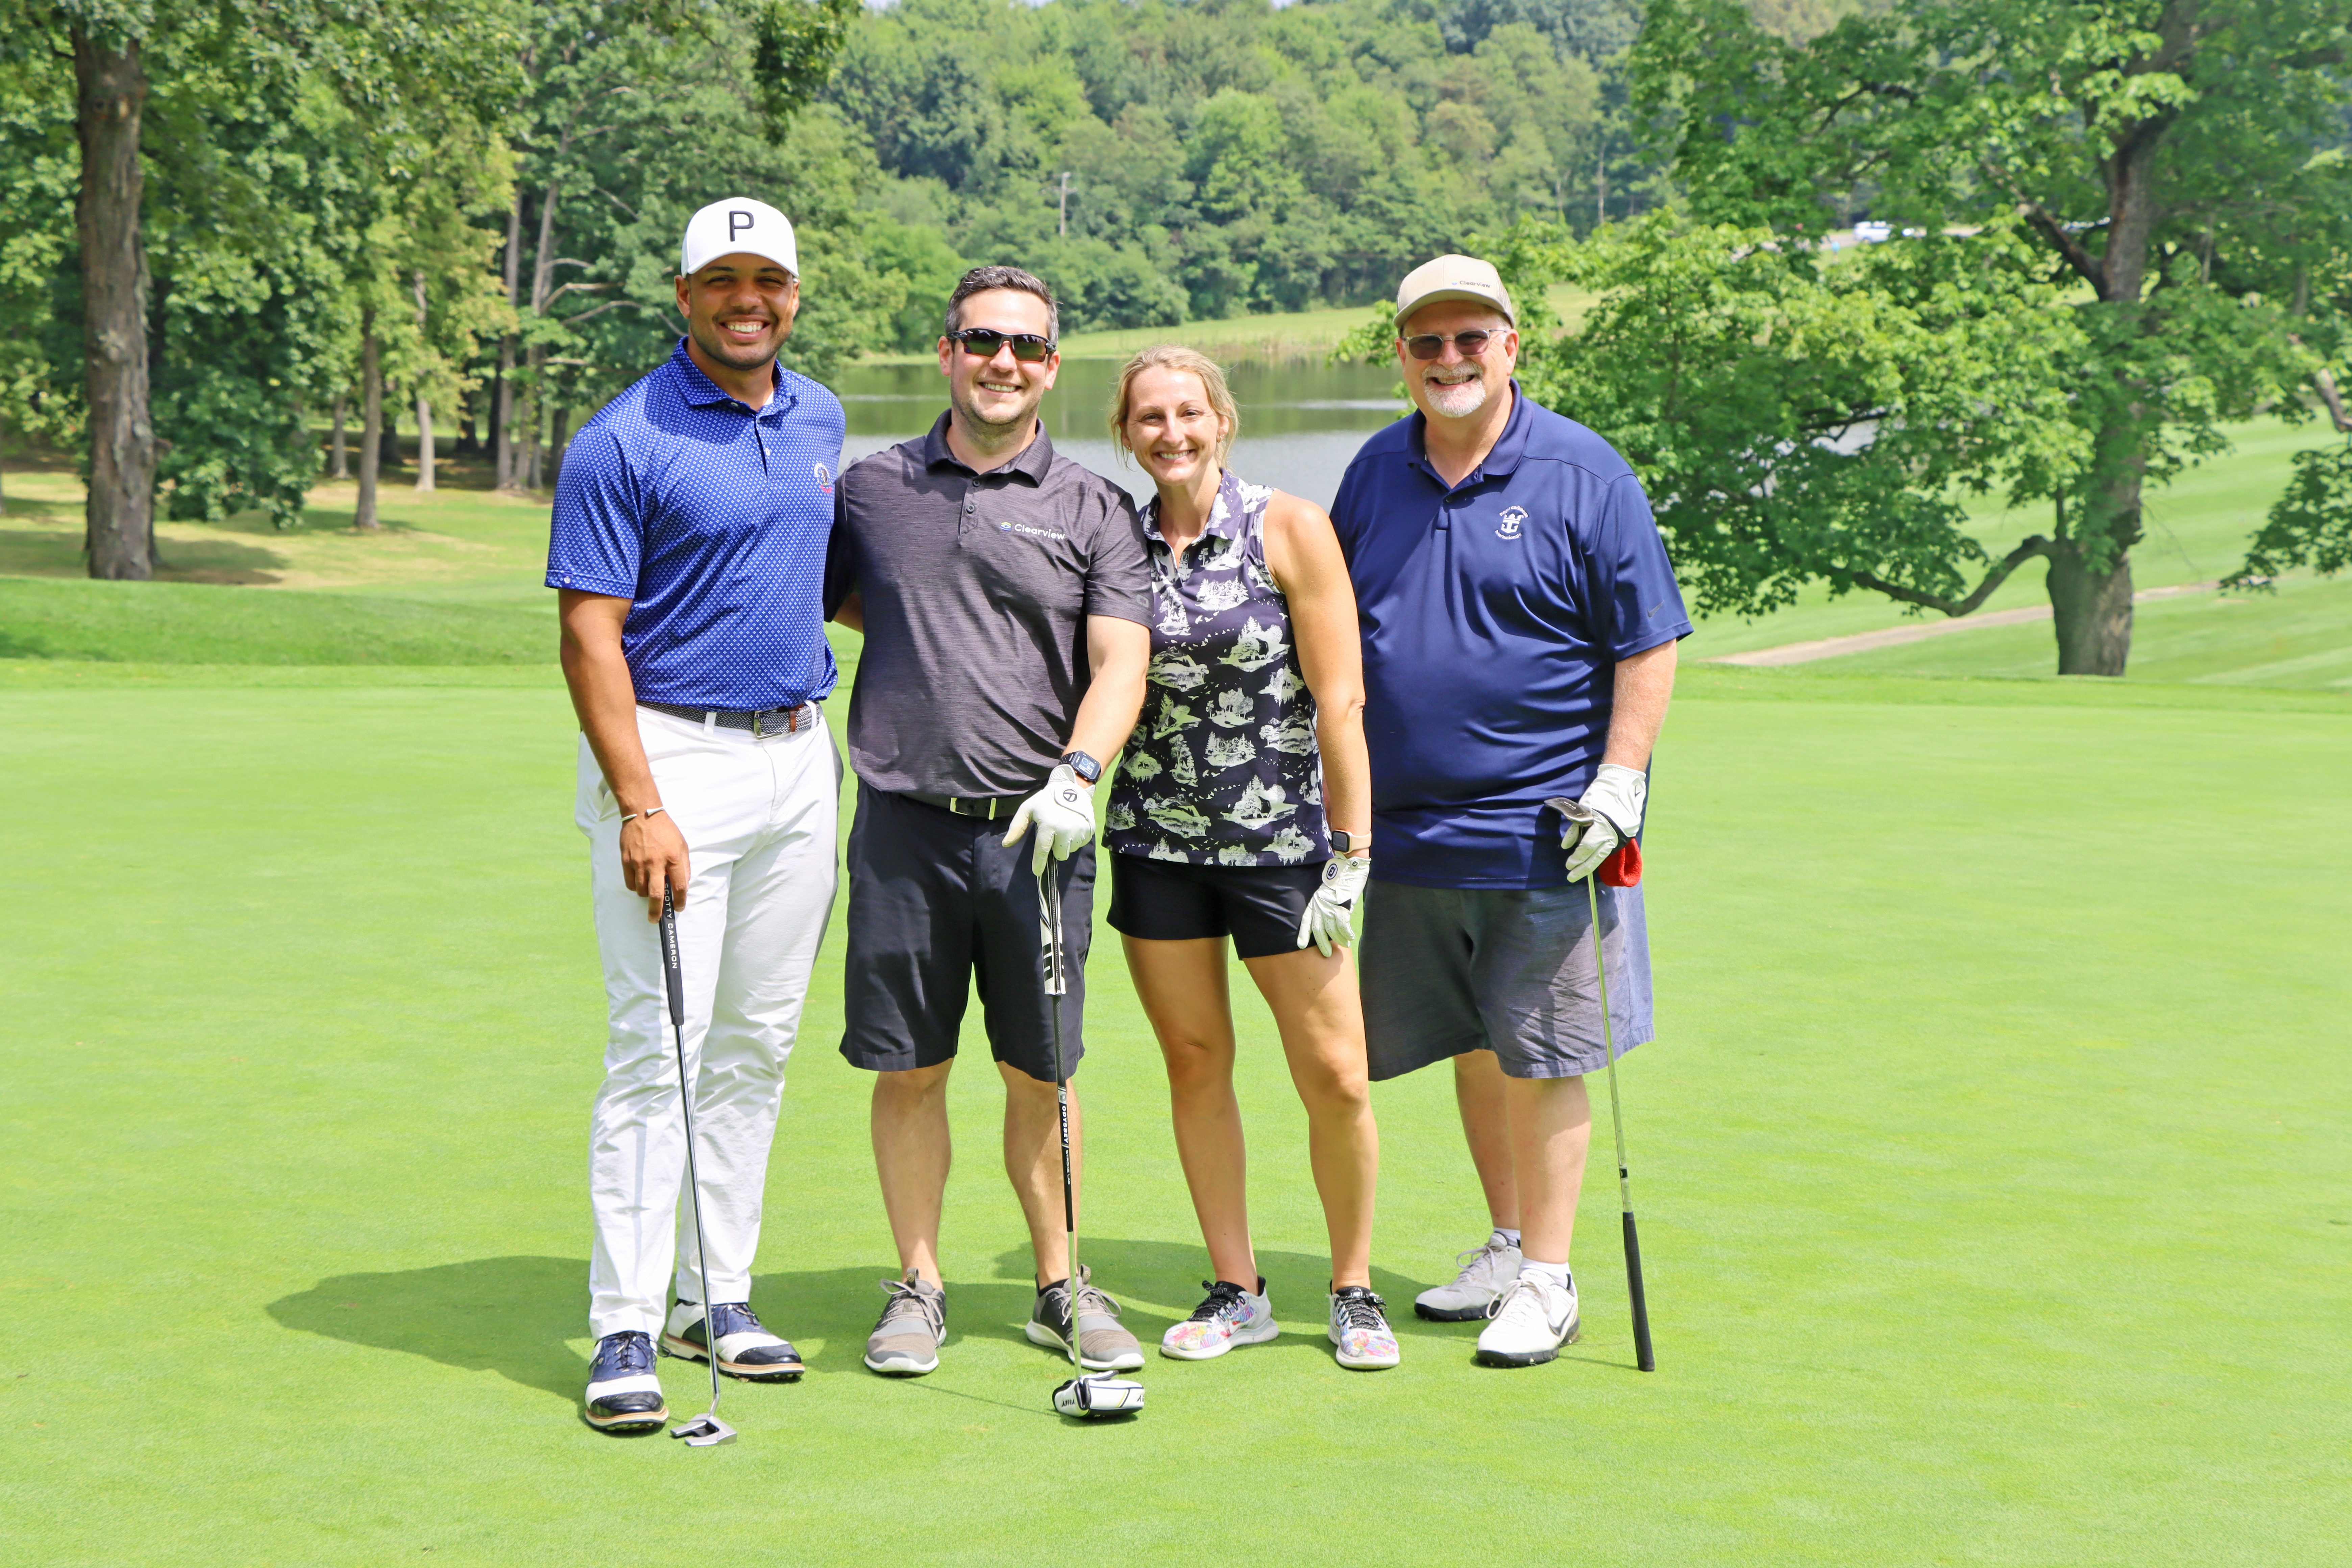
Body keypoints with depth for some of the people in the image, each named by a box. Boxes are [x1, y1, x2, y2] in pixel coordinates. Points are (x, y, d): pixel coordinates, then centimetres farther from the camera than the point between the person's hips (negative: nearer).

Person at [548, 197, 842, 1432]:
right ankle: (623, 1330, -4)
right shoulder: (622, 442, -10)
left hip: (800, 758, 6)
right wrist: (640, 807, -21)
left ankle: (716, 1297, 19)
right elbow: (590, 636, -14)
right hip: (673, 752, -6)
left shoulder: (820, 420, 11)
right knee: (657, 1046, -9)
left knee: (757, 1044, 10)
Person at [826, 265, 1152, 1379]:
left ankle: (1061, 1288, 20)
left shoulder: (1093, 508, 4)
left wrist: (1077, 774, -20)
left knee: (1039, 1073, 6)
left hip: (1037, 832, -1)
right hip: (904, 826, 1)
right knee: (908, 1070, 5)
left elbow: (1121, 661, -5)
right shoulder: (871, 488, 8)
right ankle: (919, 1287, 18)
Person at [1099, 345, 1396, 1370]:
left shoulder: (1290, 529, -5)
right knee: (1195, 1061, 6)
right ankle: (1236, 1291, 20)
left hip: (1281, 836, -3)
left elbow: (1340, 701, -7)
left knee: (1336, 1077, -4)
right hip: (1158, 841, 3)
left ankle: (1353, 1288, 16)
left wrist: (1352, 852, -10)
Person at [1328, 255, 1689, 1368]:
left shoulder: (1583, 474, -5)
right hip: (1411, 827, 5)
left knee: (1540, 1058, -1)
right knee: (1474, 1048, 14)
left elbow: (1648, 643, -5)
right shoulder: (1376, 472, 9)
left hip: (1543, 835, -5)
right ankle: (1506, 1245, 29)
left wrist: (1619, 783, -13)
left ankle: (1548, 1279, 10)